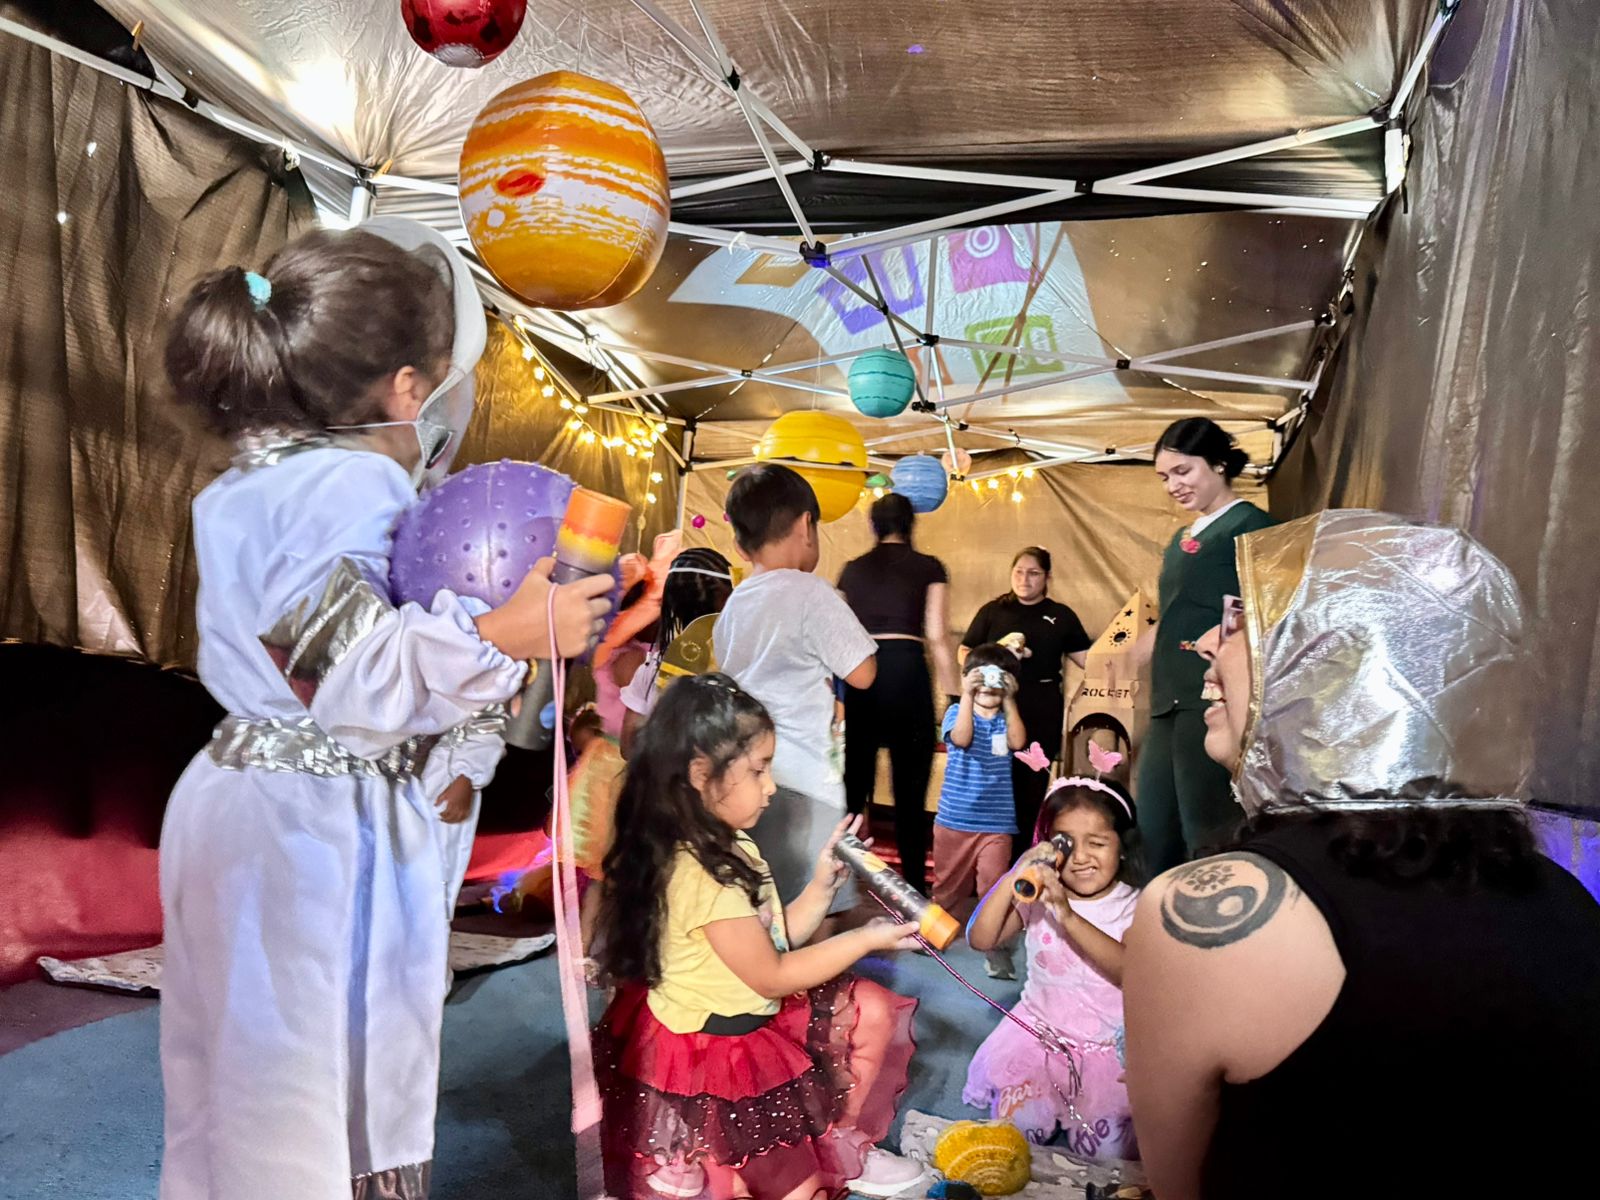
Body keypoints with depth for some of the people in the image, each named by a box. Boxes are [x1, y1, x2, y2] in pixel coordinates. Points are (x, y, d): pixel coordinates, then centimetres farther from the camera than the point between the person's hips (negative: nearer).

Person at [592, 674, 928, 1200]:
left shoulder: (730, 847, 3)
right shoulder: (699, 875, -29)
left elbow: (771, 940, 5)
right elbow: (772, 977, -21)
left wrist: (822, 885, -5)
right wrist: (868, 938, -15)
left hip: (749, 1021, 9)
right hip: (708, 1053, -9)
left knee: (870, 1009, 7)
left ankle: (844, 1143, 19)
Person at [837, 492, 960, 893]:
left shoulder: (852, 570, 12)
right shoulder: (929, 568, 3)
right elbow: (937, 638, -3)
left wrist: (836, 690, 20)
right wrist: (953, 695, 2)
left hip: (859, 674, 3)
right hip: (907, 672, -3)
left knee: (854, 778, 12)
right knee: (910, 786, 3)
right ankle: (914, 882, 7)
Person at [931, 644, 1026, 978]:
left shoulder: (1007, 719, 2)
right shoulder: (956, 712, -3)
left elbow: (1018, 742, -20)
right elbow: (961, 738, -24)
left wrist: (1009, 700, -22)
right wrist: (967, 695, -31)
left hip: (996, 824, 0)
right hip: (954, 820, 0)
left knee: (994, 886, -4)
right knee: (948, 884, 15)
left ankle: (996, 948, 4)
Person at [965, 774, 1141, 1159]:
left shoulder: (1135, 907, -9)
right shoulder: (1037, 897, -4)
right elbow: (980, 940, -13)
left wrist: (1068, 915, -39)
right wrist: (1013, 878, -25)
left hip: (1108, 1050, -1)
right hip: (1038, 1037, 2)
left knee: (1105, 1154, -8)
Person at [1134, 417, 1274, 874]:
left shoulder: (1249, 526, -3)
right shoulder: (1183, 538, 21)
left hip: (1212, 704, -9)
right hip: (1170, 705, 9)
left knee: (1209, 843, -6)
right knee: (1154, 837, 14)